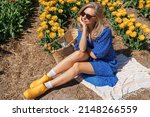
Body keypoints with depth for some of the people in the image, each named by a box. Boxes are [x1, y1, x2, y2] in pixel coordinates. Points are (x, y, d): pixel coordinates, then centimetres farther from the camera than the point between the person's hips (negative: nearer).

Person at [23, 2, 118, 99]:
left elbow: (96, 55, -22)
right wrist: (84, 28, -29)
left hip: (106, 64, -4)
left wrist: (85, 49, -7)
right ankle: (47, 77, -24)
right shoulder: (82, 28, -9)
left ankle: (45, 86, -24)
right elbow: (82, 49, -23)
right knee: (79, 54, -29)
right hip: (92, 59, 5)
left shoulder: (105, 32, -26)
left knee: (77, 66, -29)